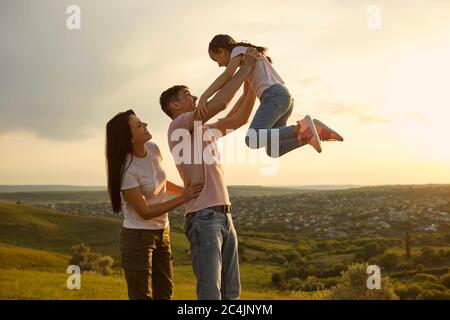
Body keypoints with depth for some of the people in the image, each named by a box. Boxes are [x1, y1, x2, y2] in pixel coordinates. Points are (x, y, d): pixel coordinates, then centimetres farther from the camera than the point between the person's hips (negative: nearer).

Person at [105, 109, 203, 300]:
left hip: (162, 232, 8)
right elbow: (145, 212, -21)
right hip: (137, 236, -8)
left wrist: (186, 191, 14)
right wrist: (183, 199, -19)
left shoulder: (152, 149, -4)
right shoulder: (127, 170, -25)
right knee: (142, 296, -2)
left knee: (165, 292, 17)